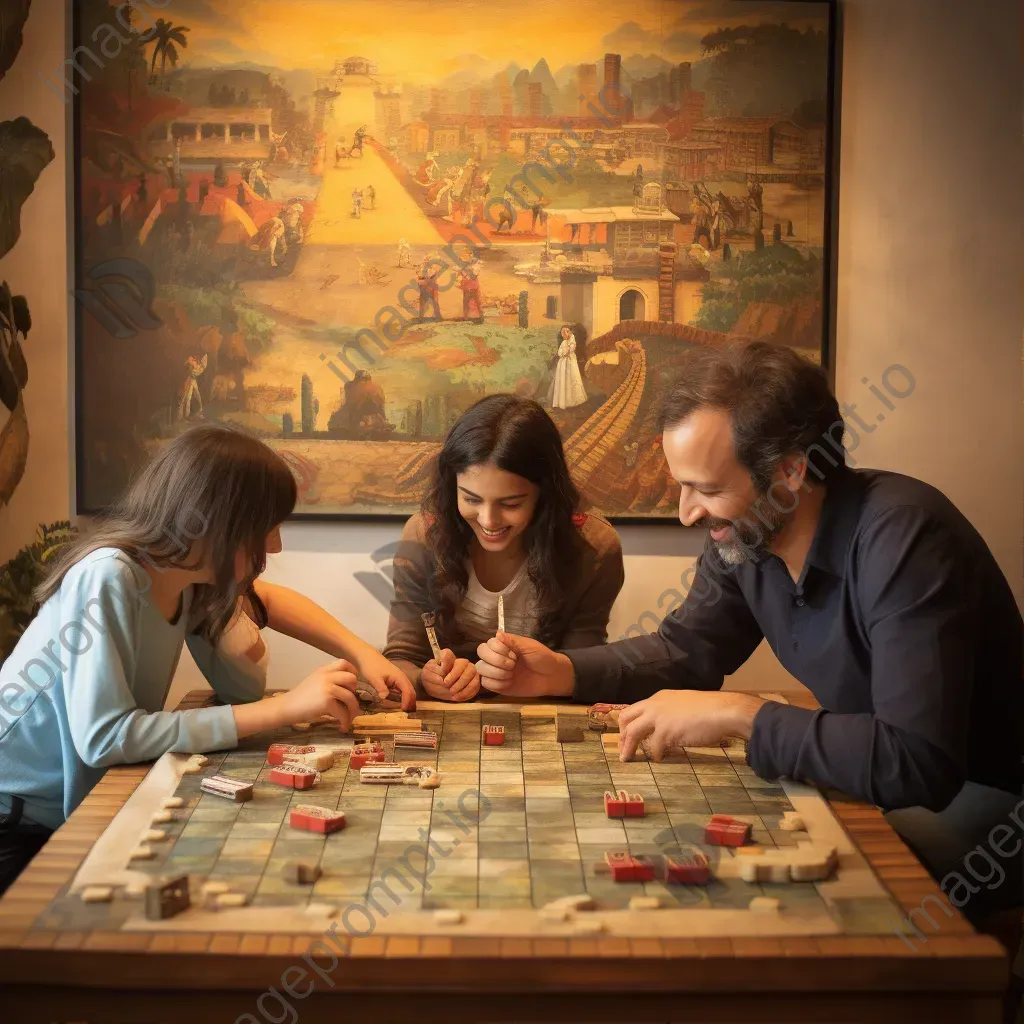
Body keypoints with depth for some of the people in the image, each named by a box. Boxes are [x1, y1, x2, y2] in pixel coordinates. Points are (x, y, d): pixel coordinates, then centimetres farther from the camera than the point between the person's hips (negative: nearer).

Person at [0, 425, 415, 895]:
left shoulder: (196, 577, -6)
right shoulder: (107, 578, -28)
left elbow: (244, 689, 3)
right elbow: (104, 736, -36)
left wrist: (362, 653, -15)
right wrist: (284, 708, -33)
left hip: (76, 810, 7)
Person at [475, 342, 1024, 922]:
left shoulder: (902, 535, -31)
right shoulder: (742, 535, -6)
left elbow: (919, 764, -38)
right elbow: (686, 650, 10)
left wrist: (737, 715, -34)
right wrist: (559, 673, -6)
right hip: (873, 773, 7)